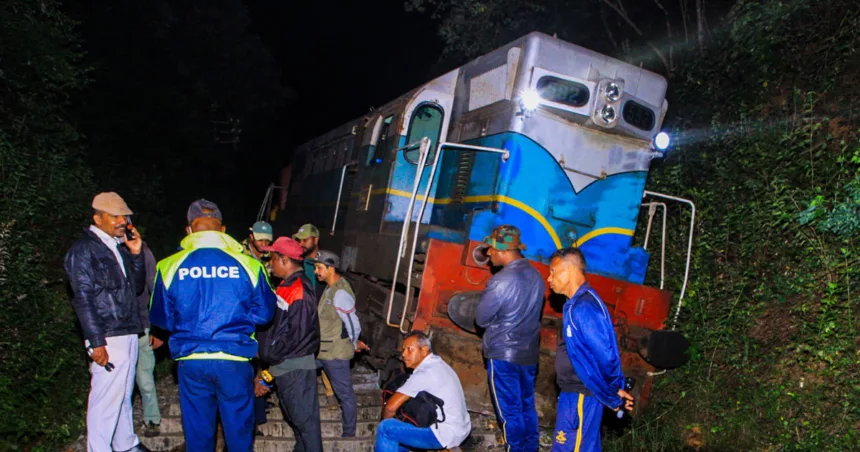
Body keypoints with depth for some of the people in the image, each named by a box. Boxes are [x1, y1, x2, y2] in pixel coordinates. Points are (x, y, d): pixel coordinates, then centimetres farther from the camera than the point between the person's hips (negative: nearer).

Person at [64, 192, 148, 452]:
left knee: (124, 394, 17)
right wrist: (96, 342, -18)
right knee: (106, 398, -5)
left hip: (129, 334, 8)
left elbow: (137, 286, 16)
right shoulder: (83, 251, -8)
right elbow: (83, 299, -13)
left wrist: (136, 254, 3)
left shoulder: (120, 247, 15)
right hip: (107, 339, -8)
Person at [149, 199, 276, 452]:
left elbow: (161, 318, 7)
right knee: (239, 429, 13)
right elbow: (264, 314, 1)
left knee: (198, 430, 16)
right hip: (235, 360, -1)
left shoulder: (170, 266, -4)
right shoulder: (247, 264, -7)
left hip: (190, 360, 1)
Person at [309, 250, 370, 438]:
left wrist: (354, 344, -2)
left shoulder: (340, 293, -22)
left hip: (335, 352, -9)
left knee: (345, 394, 5)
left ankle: (349, 434, 17)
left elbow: (353, 324, -19)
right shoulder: (330, 288, 9)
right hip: (323, 350, 9)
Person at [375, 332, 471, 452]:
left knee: (386, 429, -12)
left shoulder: (424, 373, -18)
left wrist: (385, 420, 1)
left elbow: (391, 406, -18)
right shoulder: (437, 364, 11)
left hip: (446, 434, -10)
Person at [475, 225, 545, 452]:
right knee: (527, 408, 17)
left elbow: (481, 318, -11)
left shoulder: (501, 281, -21)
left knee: (510, 412, 4)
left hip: (503, 355, -7)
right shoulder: (536, 276, 2)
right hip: (529, 354, 7)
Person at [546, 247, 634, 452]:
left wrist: (613, 397, -14)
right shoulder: (578, 303, 10)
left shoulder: (583, 307, -22)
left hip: (580, 395, -10)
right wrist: (613, 393, 12)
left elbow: (605, 355, -25)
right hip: (577, 391, 10)